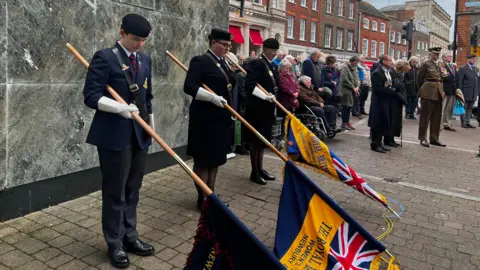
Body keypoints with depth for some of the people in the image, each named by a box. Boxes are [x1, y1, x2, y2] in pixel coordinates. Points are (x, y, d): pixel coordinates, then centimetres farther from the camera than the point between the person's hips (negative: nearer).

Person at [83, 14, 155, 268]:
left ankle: (130, 237, 28)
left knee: (132, 190, 14)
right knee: (115, 191, 4)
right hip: (114, 136, -6)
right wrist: (120, 107, -26)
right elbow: (91, 96, -14)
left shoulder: (145, 59, 12)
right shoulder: (104, 57, -8)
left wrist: (150, 123, 16)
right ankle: (115, 243, 19)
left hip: (139, 135, 6)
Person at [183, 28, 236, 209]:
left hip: (222, 117, 9)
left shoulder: (223, 62, 13)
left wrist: (229, 87, 5)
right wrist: (212, 97, -28)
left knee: (216, 157, 14)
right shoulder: (200, 61, -11)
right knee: (204, 158, 1)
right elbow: (189, 87, -20)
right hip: (205, 118, -9)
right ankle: (202, 198, 11)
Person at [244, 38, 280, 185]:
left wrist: (274, 104, 14)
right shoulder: (256, 63, -12)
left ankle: (260, 169, 25)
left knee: (263, 140, 14)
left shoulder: (274, 66, 14)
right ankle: (254, 172, 10)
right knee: (256, 140, 0)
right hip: (257, 109, -8)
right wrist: (265, 96, -26)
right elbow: (249, 85, -22)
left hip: (268, 108, 8)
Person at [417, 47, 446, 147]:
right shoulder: (426, 64, -5)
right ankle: (423, 138, 4)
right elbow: (419, 79, -4)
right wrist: (422, 90, 3)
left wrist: (441, 91, 10)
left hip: (438, 94, 7)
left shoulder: (438, 66, 16)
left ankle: (434, 138, 16)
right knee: (425, 116, -2)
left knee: (437, 117, 9)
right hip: (428, 94, -7)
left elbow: (440, 80, 22)